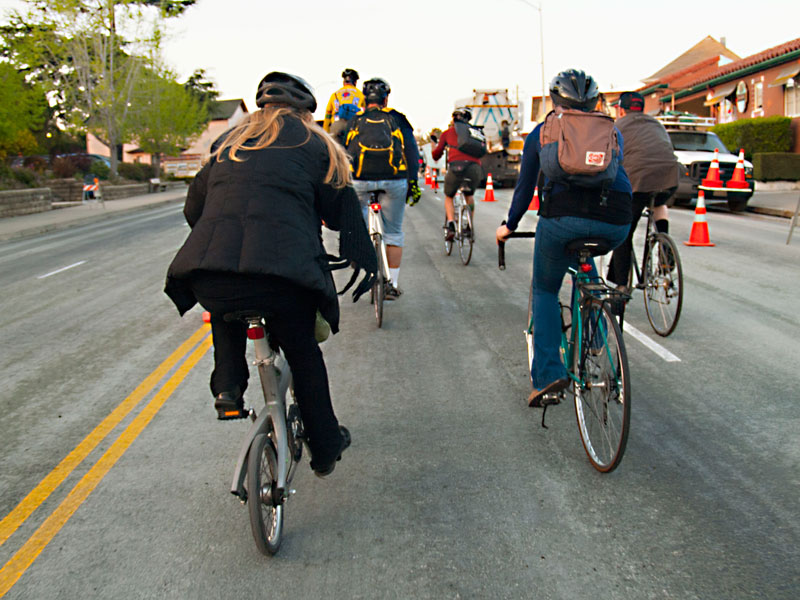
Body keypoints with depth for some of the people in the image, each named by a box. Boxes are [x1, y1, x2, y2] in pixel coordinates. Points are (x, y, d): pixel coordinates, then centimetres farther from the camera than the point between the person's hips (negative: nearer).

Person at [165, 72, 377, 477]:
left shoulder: (228, 142, 26)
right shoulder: (316, 145, 17)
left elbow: (193, 207, 27)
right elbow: (342, 210, 15)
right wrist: (364, 263, 26)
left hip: (209, 271, 3)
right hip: (285, 274, -2)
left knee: (226, 313, 37)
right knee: (303, 353, 19)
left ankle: (227, 387, 19)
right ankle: (325, 447, 29)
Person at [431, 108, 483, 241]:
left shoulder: (448, 132, 21)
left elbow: (436, 154, 19)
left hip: (456, 166, -2)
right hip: (475, 167, 2)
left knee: (448, 197, 22)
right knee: (469, 195, 31)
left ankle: (451, 224, 0)